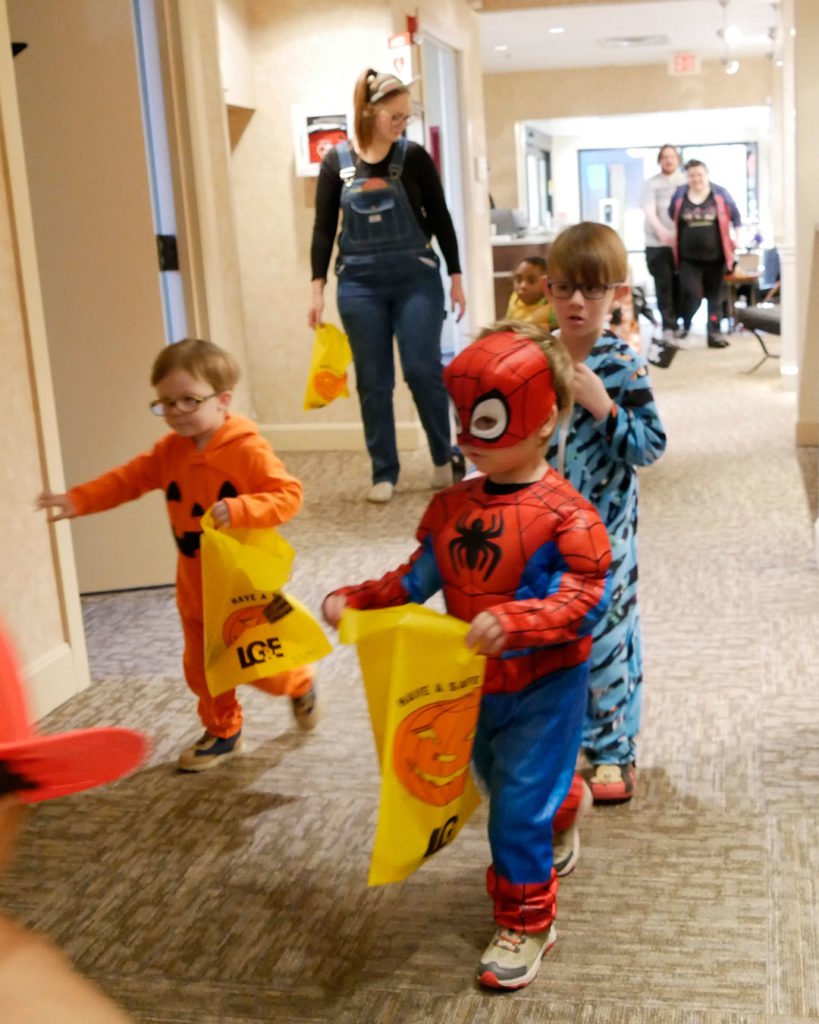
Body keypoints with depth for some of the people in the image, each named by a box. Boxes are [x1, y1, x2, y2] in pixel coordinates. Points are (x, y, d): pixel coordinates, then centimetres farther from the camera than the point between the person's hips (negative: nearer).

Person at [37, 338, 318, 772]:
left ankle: (300, 684, 38)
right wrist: (77, 500, -10)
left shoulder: (248, 449, -20)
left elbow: (288, 495, -25)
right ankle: (222, 732, 35)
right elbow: (127, 478, 1)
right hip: (195, 586, 6)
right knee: (201, 667, 14)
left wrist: (238, 509, -40)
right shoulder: (170, 451, 0)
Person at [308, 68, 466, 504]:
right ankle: (384, 473, 14)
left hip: (417, 277, -1)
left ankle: (444, 458, 17)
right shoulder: (336, 161, 1)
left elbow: (440, 218, 4)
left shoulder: (414, 157, -1)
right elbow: (323, 228, 4)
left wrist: (456, 277, 2)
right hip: (360, 283, 1)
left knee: (422, 369, -4)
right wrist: (317, 289, -1)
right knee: (373, 380, 4)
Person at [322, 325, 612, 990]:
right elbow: (419, 578, 5)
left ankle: (525, 924, 16)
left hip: (543, 687, -7)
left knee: (520, 804, -4)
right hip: (475, 685, 7)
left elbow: (586, 600, -26)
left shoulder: (563, 512, -20)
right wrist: (356, 600, -7)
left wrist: (513, 621, -40)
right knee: (505, 788, 24)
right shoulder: (453, 505, 0)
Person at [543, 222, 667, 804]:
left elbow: (650, 448, -15)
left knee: (605, 635, 4)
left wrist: (603, 407, -25)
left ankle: (612, 750, 20)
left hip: (604, 531, -4)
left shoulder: (624, 367, -12)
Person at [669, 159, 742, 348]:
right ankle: (685, 326, 12)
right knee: (690, 293, -13)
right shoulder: (679, 195, 2)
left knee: (715, 295, 6)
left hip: (715, 256, 1)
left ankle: (714, 333, 14)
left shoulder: (720, 193, 1)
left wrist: (737, 240, 5)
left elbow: (735, 216, 10)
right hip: (689, 258, -1)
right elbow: (671, 218, 16)